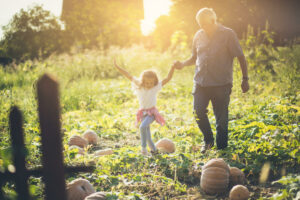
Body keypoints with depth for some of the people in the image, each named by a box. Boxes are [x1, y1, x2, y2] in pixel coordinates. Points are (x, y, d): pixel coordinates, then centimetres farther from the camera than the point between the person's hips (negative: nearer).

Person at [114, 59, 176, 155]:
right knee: (147, 133, 6)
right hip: (142, 112, 4)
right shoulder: (139, 86, -2)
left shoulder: (155, 87, -8)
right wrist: (117, 67, -4)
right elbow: (129, 76, -2)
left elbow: (168, 78, -11)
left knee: (143, 126, -28)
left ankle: (143, 147, -18)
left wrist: (173, 67, -23)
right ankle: (153, 149, 22)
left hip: (152, 112, -4)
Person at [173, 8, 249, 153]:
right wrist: (183, 64, 0)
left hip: (221, 83, -4)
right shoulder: (199, 35, 9)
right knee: (198, 112, -2)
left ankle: (221, 148, 20)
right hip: (201, 82, 4)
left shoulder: (228, 34, -5)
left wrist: (245, 79, -4)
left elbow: (241, 57, -1)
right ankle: (208, 140, 22)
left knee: (221, 118, 3)